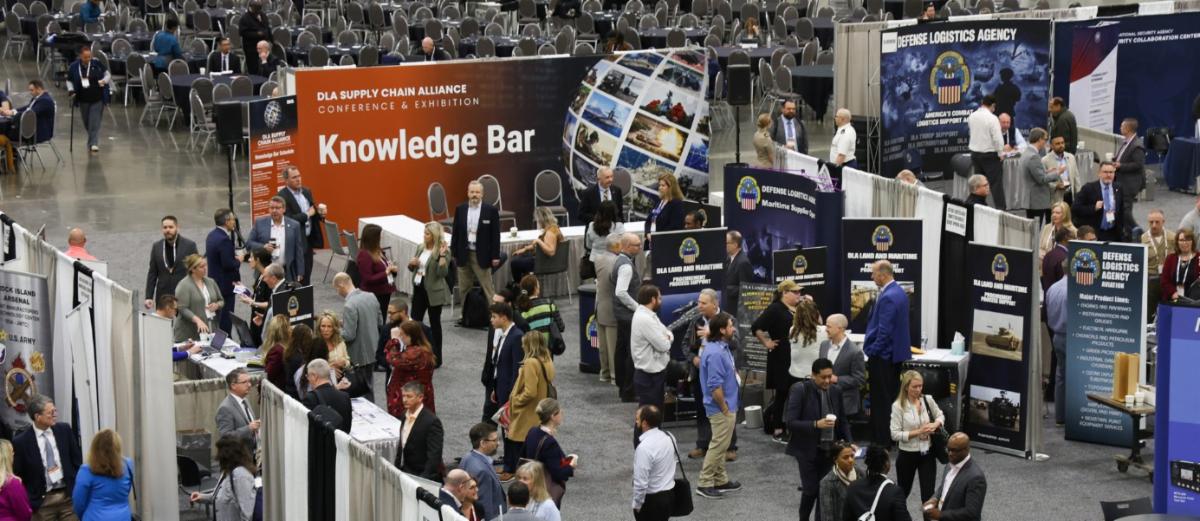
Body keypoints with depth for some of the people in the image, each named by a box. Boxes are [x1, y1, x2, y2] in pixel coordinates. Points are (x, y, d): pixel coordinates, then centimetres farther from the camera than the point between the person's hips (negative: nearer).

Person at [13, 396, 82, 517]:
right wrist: (27, 503, -5)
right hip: (42, 501, -2)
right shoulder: (21, 441, -7)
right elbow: (17, 476, -2)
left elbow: (77, 459, 10)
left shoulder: (64, 430, 3)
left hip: (69, 496, 3)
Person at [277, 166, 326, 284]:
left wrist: (320, 213, -3)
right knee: (298, 279, -4)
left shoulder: (306, 191, 10)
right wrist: (307, 214, -15)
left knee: (306, 277, 12)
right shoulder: (282, 196, -15)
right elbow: (288, 220, -24)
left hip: (308, 240, 7)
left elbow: (312, 210, 20)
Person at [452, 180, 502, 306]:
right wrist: (453, 253, 5)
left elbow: (495, 235, -3)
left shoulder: (491, 210, -4)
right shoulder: (460, 210, 5)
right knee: (464, 290, 10)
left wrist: (495, 256, -6)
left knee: (488, 289, -2)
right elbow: (455, 233, 8)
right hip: (464, 254, 3)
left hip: (482, 255, -3)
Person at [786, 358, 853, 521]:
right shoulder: (800, 390, -12)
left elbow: (843, 420, 14)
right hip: (808, 450, -4)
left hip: (829, 450, 5)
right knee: (811, 490, -5)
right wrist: (816, 424, -26)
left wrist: (849, 442, -1)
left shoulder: (836, 392, 4)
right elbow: (791, 423, -16)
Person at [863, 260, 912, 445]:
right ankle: (894, 436, 23)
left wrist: (872, 352, -12)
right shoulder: (899, 292, 9)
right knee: (893, 397, 16)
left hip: (883, 356, -10)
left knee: (881, 400, -2)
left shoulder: (888, 297, -22)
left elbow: (884, 330, -24)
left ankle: (883, 439, 2)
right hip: (898, 353, 10)